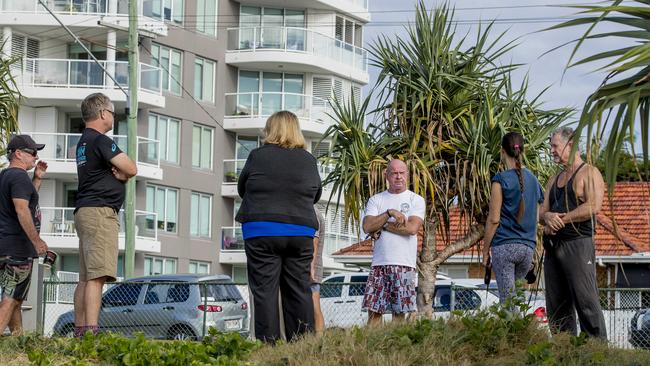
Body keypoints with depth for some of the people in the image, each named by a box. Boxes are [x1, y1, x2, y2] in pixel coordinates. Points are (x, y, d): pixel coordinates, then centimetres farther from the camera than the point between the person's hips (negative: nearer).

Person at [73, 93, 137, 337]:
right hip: (100, 210, -11)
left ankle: (80, 330, 8)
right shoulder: (100, 140, -9)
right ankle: (91, 331, -26)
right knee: (97, 275, -17)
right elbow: (131, 169, -12)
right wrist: (121, 173, 8)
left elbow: (126, 171, 20)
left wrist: (120, 173, -3)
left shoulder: (83, 141, 22)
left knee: (85, 278, 9)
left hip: (84, 211, 11)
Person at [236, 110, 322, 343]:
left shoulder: (258, 156, -3)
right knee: (299, 291, 6)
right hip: (301, 233, 3)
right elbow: (316, 195, 17)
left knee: (265, 290, -3)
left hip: (262, 231, -3)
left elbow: (242, 190, 10)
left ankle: (268, 344, -9)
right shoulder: (308, 160, 5)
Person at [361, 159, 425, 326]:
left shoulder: (416, 200, 7)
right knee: (373, 310, -4)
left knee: (399, 312, -3)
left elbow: (412, 228, -10)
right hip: (379, 263, 2)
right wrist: (389, 213, -11)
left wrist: (383, 225, -3)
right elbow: (367, 227, -2)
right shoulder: (375, 200, 14)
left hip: (404, 264, -2)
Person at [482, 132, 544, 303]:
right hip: (528, 247, 6)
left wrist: (485, 250, -1)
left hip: (504, 245, -5)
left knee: (507, 299, -5)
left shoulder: (501, 179, -7)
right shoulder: (533, 180, 11)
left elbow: (494, 219, -9)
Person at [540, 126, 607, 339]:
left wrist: (561, 220, -11)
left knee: (586, 303, -13)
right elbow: (543, 212, 17)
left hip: (577, 244, -8)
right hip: (553, 248, 8)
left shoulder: (589, 173, 0)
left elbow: (593, 207, -14)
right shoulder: (554, 180, 24)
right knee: (556, 307, 4)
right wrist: (548, 217, -8)